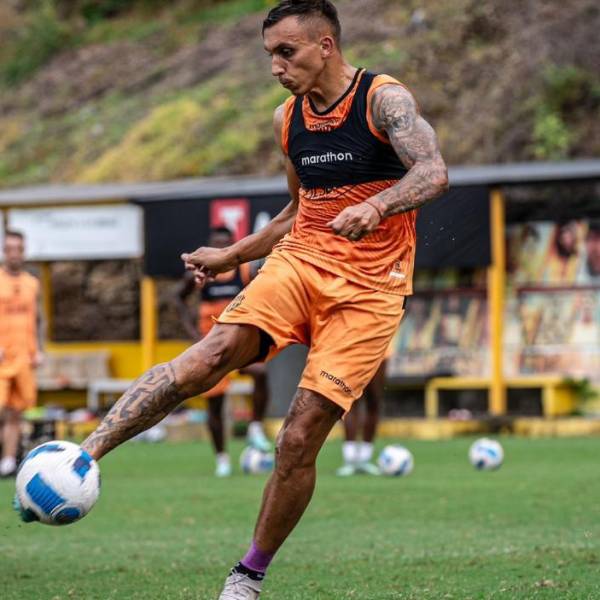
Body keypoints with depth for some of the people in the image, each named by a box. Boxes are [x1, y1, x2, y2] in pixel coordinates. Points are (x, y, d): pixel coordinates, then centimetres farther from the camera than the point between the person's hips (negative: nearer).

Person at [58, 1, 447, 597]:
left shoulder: (384, 99, -7)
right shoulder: (288, 119, 12)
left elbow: (433, 172, -24)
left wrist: (375, 206, -42)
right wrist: (232, 256, 23)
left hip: (368, 290, -4)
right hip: (299, 262, 4)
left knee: (299, 441, -10)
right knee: (212, 353, -24)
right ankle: (82, 453, -32)